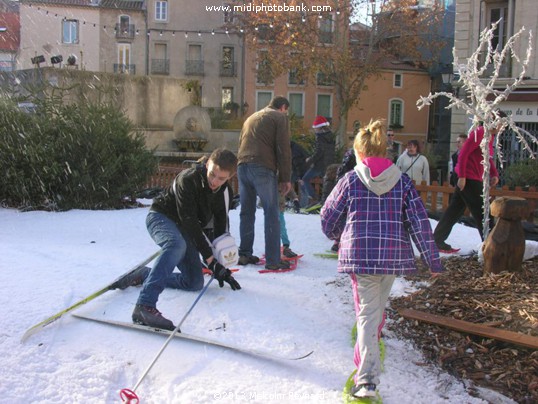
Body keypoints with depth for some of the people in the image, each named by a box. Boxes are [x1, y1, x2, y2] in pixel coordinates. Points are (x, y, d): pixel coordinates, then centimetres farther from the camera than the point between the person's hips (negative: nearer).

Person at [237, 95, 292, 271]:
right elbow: (283, 149, -3)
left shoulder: (251, 118, 28)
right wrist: (286, 178, -2)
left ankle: (244, 254, 15)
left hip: (242, 166, 7)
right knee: (271, 213, -3)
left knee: (246, 212, 12)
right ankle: (273, 259, -5)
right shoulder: (280, 117, 6)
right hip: (263, 169, -6)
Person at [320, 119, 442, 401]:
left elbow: (328, 218, 5)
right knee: (378, 307, 22)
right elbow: (419, 222, 0)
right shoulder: (402, 181, 3)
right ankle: (366, 365, 44)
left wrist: (338, 236, 27)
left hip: (359, 254, -2)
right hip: (393, 255, 3)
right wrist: (432, 259, 5)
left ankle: (367, 379, -9)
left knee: (367, 312, 1)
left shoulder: (350, 181, -2)